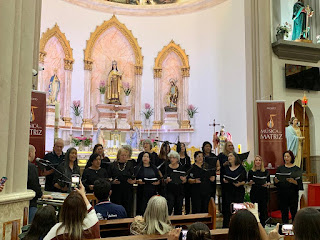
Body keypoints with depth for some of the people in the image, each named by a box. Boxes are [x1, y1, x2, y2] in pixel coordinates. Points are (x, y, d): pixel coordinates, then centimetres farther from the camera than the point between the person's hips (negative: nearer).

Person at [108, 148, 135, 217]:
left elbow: (134, 179, 6)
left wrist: (132, 181, -15)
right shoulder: (113, 165, 8)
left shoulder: (130, 164, 9)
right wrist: (113, 182, -11)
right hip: (116, 191, 0)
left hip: (128, 191, 0)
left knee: (127, 211, 0)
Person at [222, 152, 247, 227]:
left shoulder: (241, 168, 0)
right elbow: (223, 177, 17)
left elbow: (245, 180, 0)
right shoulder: (226, 168, 11)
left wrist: (240, 183, -17)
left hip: (239, 191, -3)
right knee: (227, 208, 1)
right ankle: (225, 226, 10)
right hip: (228, 191, 3)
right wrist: (224, 180, -5)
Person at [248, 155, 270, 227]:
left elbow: (269, 182, 9)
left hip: (264, 192, 1)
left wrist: (267, 184, -12)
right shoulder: (251, 172, 2)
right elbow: (249, 183, 4)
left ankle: (262, 226, 16)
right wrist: (251, 182, -17)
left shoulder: (266, 172, 6)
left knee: (263, 210, 4)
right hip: (254, 192, -1)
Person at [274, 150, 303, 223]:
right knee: (284, 212, 6)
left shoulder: (296, 169, 4)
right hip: (282, 194, 2)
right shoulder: (280, 168, 11)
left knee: (294, 212, -1)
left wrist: (293, 181, -21)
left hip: (293, 194, -2)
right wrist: (276, 180, -14)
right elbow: (275, 181, 8)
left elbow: (299, 182, -2)